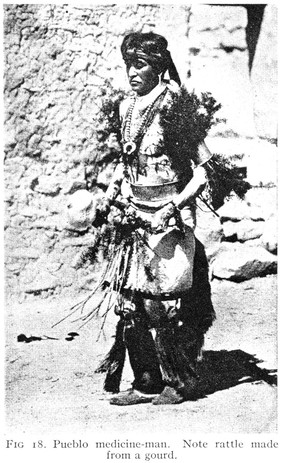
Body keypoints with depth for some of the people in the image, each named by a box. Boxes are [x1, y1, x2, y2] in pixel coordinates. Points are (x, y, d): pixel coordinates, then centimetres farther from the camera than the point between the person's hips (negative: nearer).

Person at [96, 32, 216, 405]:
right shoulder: (127, 109, 9)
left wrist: (174, 207, -20)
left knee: (165, 304, -2)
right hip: (135, 217, 6)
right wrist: (110, 196, 11)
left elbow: (203, 170, -12)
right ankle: (147, 382, 20)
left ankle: (182, 382, 18)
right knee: (130, 304, 5)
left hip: (170, 219, -6)